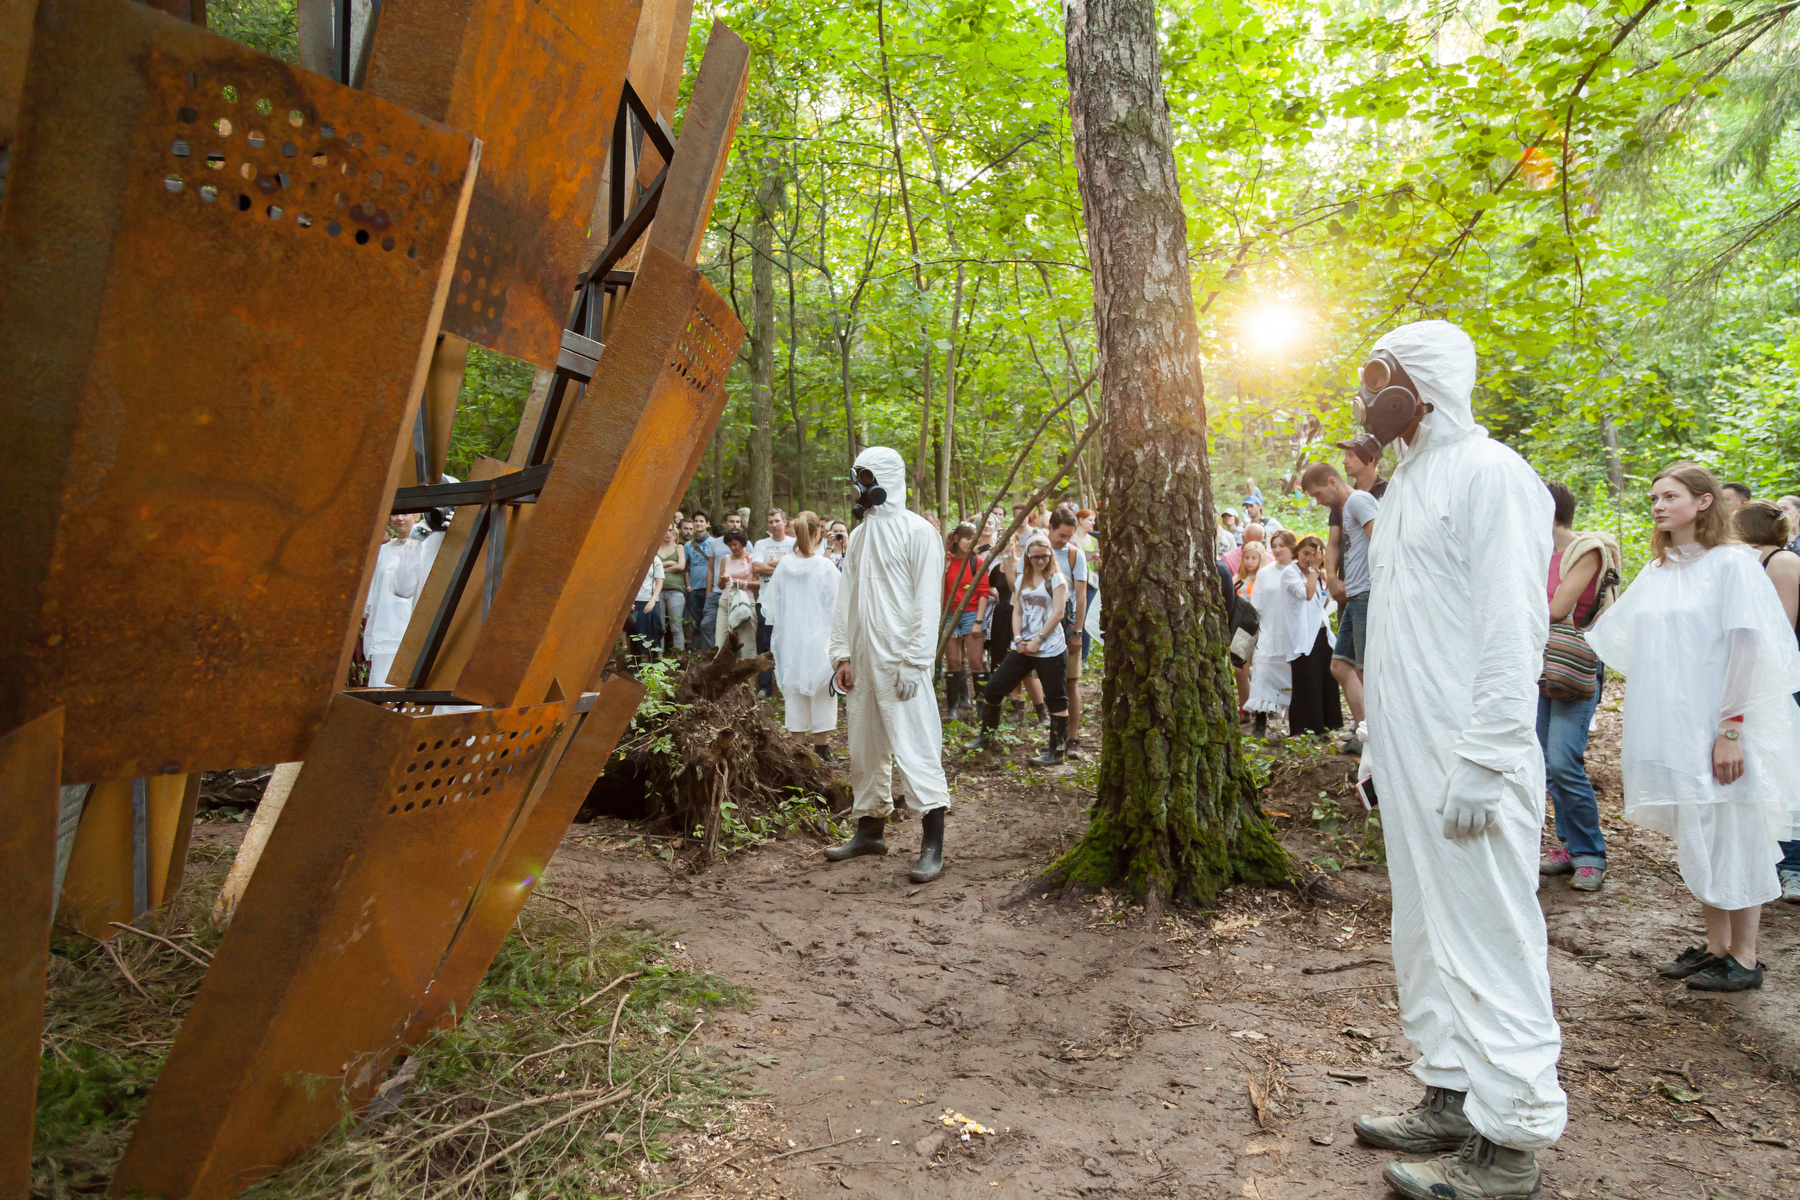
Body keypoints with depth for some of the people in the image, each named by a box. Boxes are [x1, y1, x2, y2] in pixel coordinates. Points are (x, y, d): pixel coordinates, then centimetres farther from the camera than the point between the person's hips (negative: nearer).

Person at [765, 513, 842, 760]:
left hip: (791, 637, 3)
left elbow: (773, 605, 5)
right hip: (819, 637, -3)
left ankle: (798, 744, 16)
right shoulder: (825, 567, -12)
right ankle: (821, 744, 11)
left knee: (793, 688, 11)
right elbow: (834, 607, -7)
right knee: (821, 690, 7)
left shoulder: (783, 565, -3)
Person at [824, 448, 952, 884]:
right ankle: (870, 829, 26)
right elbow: (846, 598, 15)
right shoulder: (860, 534, 15)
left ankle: (933, 846, -3)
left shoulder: (917, 531, -6)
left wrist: (914, 662, -16)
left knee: (915, 747, -8)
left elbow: (927, 602, -11)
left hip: (899, 660, -7)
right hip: (863, 659, 7)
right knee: (865, 746, 13)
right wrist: (842, 654, 7)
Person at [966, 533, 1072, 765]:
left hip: (1050, 649, -6)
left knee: (1056, 699, -1)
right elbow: (1017, 611, 11)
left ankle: (1056, 751, 8)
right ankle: (985, 736, 21)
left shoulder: (1057, 578, -4)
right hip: (1023, 648, 6)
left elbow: (1058, 613, -11)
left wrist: (1037, 641, -14)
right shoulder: (1022, 579, 13)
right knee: (993, 689, 5)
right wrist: (1018, 639, -4)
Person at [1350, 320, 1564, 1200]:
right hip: (1410, 758, 9)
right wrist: (1377, 743, 16)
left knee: (1486, 937, -1)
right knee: (1425, 930, 14)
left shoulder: (1490, 473, -9)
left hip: (1468, 761, -9)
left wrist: (1483, 760, -20)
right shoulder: (1405, 484, 17)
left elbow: (1513, 627, -17)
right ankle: (1451, 1099, 27)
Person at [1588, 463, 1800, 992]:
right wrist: (1634, 727, 11)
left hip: (1714, 727, -6)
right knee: (1696, 839, 11)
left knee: (1733, 838, 3)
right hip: (1671, 727, 6)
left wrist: (1731, 729, -16)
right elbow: (1643, 657, 14)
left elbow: (1747, 651, -12)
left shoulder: (1731, 564, -7)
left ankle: (1744, 958, 13)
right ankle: (1716, 946, 22)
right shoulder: (1655, 573, 10)